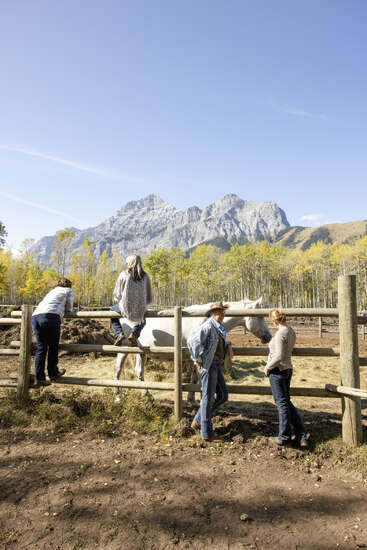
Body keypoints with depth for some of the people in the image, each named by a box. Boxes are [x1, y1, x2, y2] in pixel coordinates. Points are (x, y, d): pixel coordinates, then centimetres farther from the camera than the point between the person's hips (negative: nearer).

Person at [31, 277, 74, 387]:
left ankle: (39, 378, 7)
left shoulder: (52, 291, 36)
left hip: (35, 316, 6)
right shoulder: (69, 291, 20)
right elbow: (68, 307, 9)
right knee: (53, 347, 8)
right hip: (50, 316, -6)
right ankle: (53, 373, 18)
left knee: (41, 348, 8)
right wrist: (64, 310, 31)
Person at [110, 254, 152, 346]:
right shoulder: (145, 276, 0)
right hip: (140, 309, 2)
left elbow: (117, 295, -2)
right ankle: (134, 334, 9)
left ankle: (118, 334, 15)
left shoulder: (123, 275, -7)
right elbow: (149, 299, 2)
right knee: (142, 321, 38)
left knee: (112, 310, 33)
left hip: (126, 308, -2)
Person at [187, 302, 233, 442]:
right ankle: (207, 434, 13)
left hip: (216, 365, 10)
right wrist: (198, 360, -20)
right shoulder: (208, 326, -17)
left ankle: (198, 420, 25)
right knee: (208, 398, 0)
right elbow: (192, 341, -28)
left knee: (222, 396, 14)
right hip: (208, 365, -9)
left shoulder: (220, 327, 12)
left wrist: (228, 346, 12)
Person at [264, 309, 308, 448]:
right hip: (288, 369, 9)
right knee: (286, 402, 18)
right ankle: (301, 437, 21)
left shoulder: (280, 334, -22)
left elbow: (279, 357, -26)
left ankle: (284, 438, 19)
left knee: (282, 403, 4)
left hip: (277, 370, -9)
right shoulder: (291, 331, 6)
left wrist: (268, 367, -13)